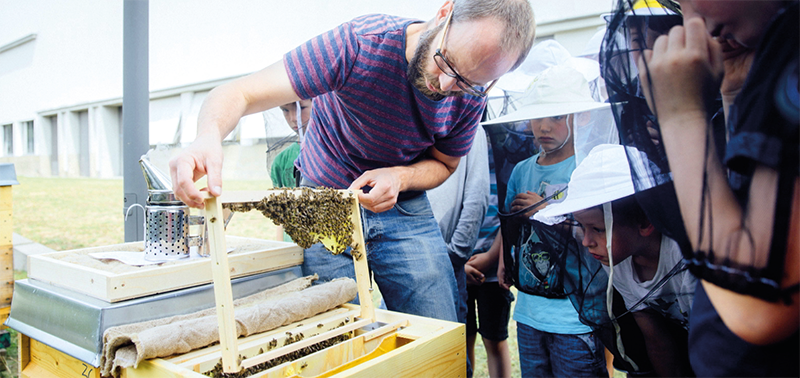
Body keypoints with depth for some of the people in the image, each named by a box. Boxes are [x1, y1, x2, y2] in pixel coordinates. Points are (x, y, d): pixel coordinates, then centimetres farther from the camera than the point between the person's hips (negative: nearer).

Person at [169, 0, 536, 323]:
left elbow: (443, 163, 4)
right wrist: (209, 136, -53)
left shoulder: (470, 97, -13)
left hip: (404, 209, 3)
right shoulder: (360, 43, -26)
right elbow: (238, 94, -30)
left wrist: (401, 176, -19)